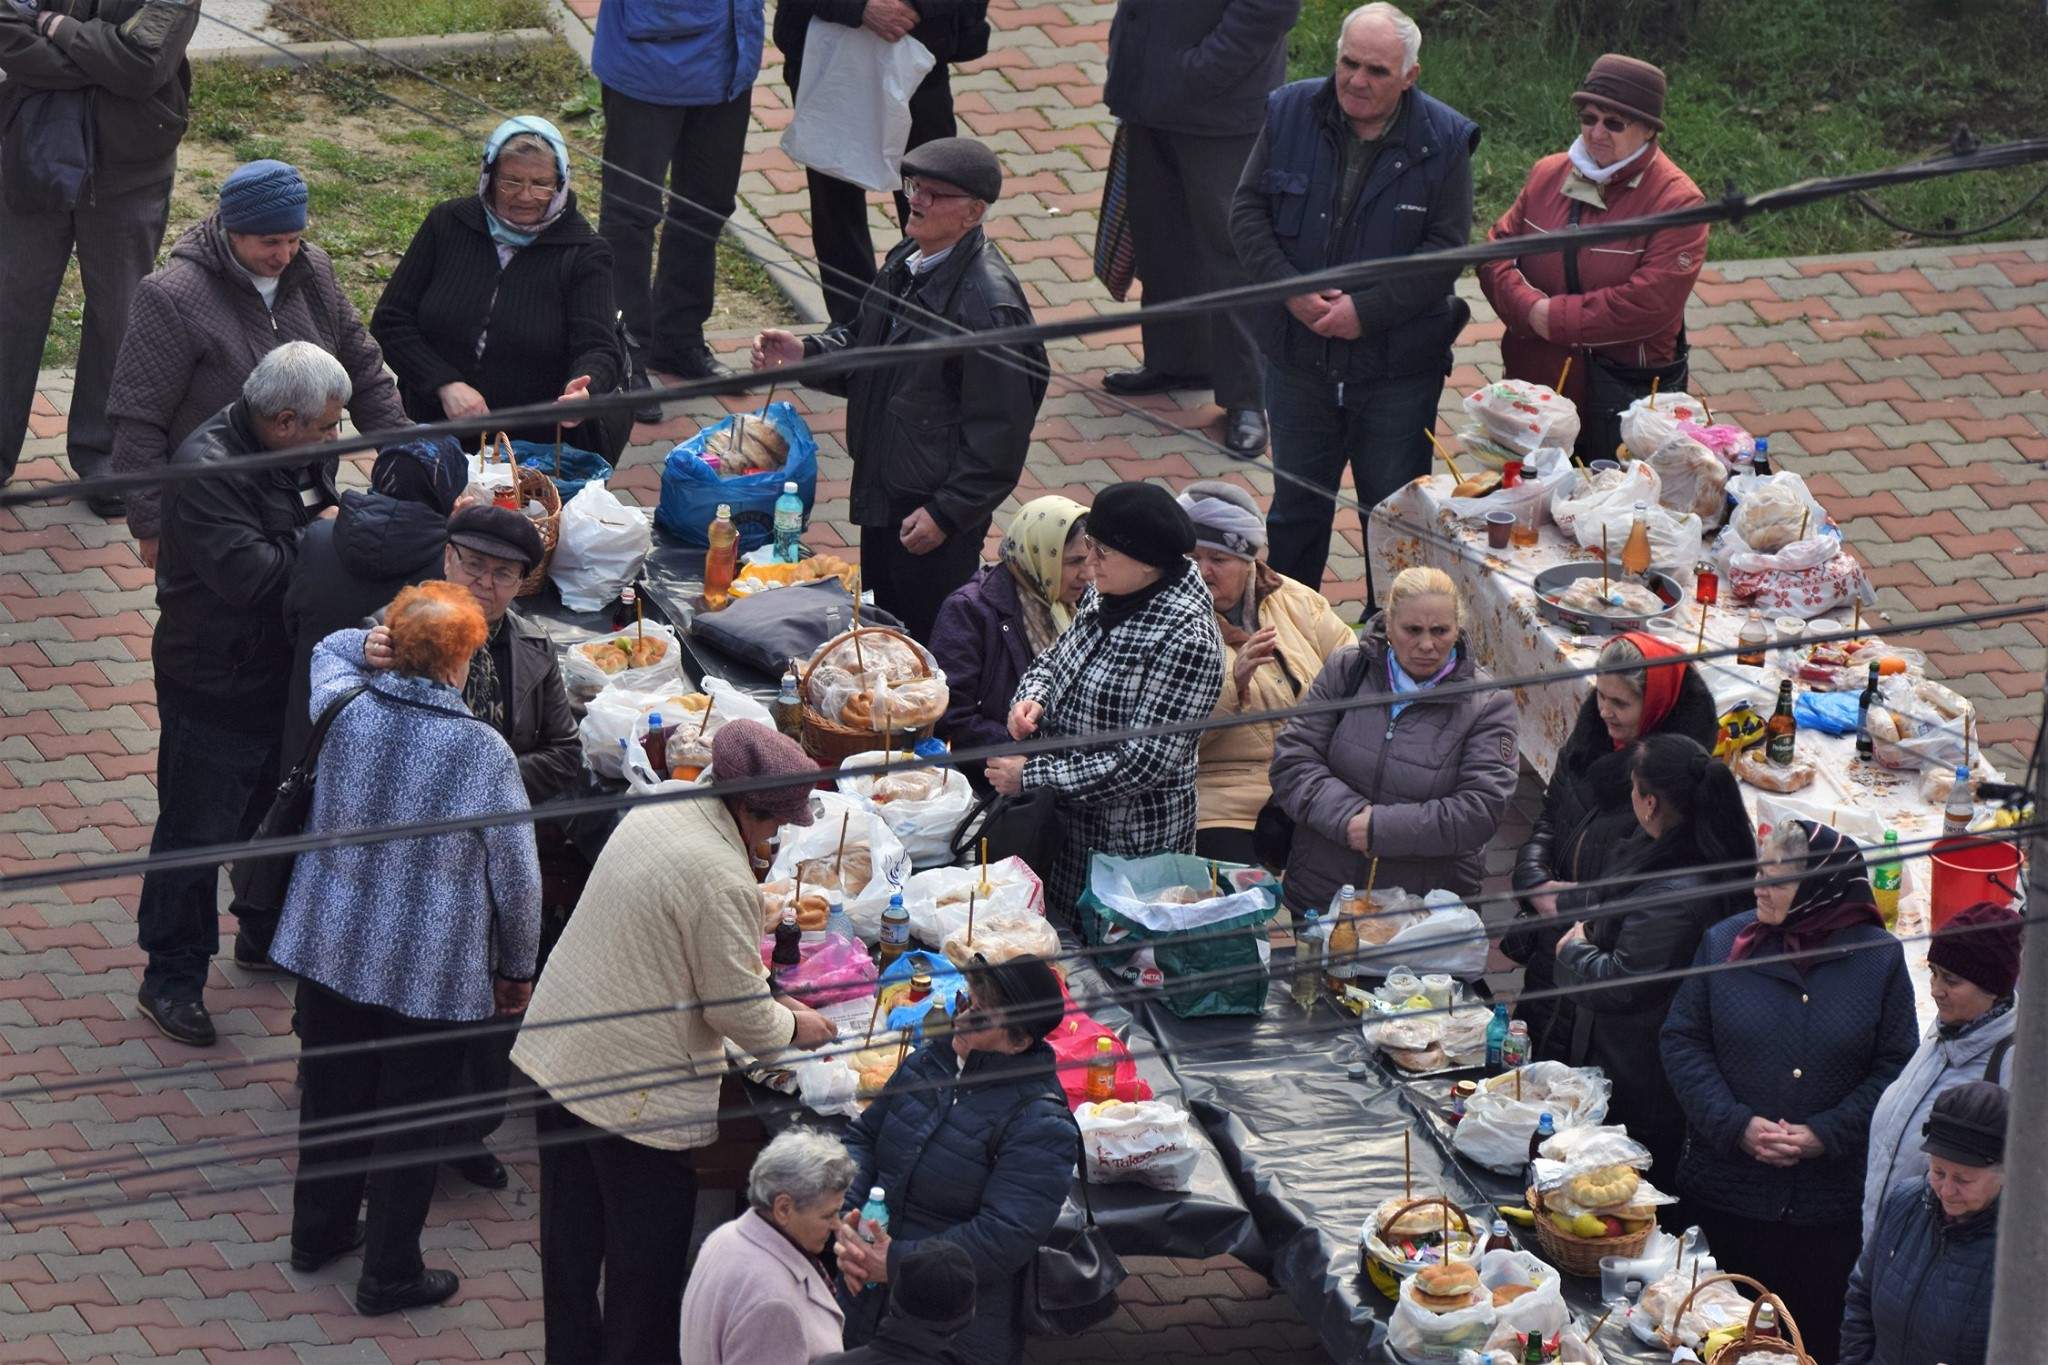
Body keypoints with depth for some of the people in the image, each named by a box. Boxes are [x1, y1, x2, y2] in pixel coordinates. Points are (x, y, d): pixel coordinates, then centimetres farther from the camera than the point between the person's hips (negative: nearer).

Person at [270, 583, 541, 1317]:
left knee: (331, 1093, 22)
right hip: (431, 972, -4)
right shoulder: (484, 753, -22)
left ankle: (318, 1231, 40)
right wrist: (517, 969, 2)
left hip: (332, 949, 4)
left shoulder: (344, 711, -13)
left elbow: (333, 647, 14)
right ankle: (389, 1275, 21)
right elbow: (517, 876, -12)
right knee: (409, 1118, 11)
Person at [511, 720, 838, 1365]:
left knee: (572, 1234, 20)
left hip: (554, 1048, 9)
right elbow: (739, 1009, -18)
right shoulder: (721, 880, -24)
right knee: (646, 1254, 7)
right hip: (635, 1083, -9)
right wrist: (792, 1028, 4)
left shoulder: (651, 815, 3)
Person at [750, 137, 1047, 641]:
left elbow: (999, 429, -23)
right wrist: (806, 354, 0)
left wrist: (947, 513, -21)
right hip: (882, 490, 9)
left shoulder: (989, 305, -25)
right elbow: (864, 346, 21)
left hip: (936, 501, -9)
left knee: (929, 636, 1)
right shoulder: (907, 262, 4)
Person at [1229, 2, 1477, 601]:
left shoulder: (1442, 142, -11)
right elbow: (1248, 212, 0)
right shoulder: (1290, 114, -4)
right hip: (1298, 359, 2)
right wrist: (1290, 289, -15)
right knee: (1296, 506, 16)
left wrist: (1367, 309, -20)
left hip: (1397, 368, -2)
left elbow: (1446, 249, -12)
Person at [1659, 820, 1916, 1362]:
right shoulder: (1725, 942, 1)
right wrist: (1736, 1124, -13)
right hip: (1724, 1190, 2)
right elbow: (1683, 1041, 1)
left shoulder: (1880, 959, -4)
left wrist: (1825, 1134, -15)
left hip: (1829, 1210, -2)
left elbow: (1894, 1067, -4)